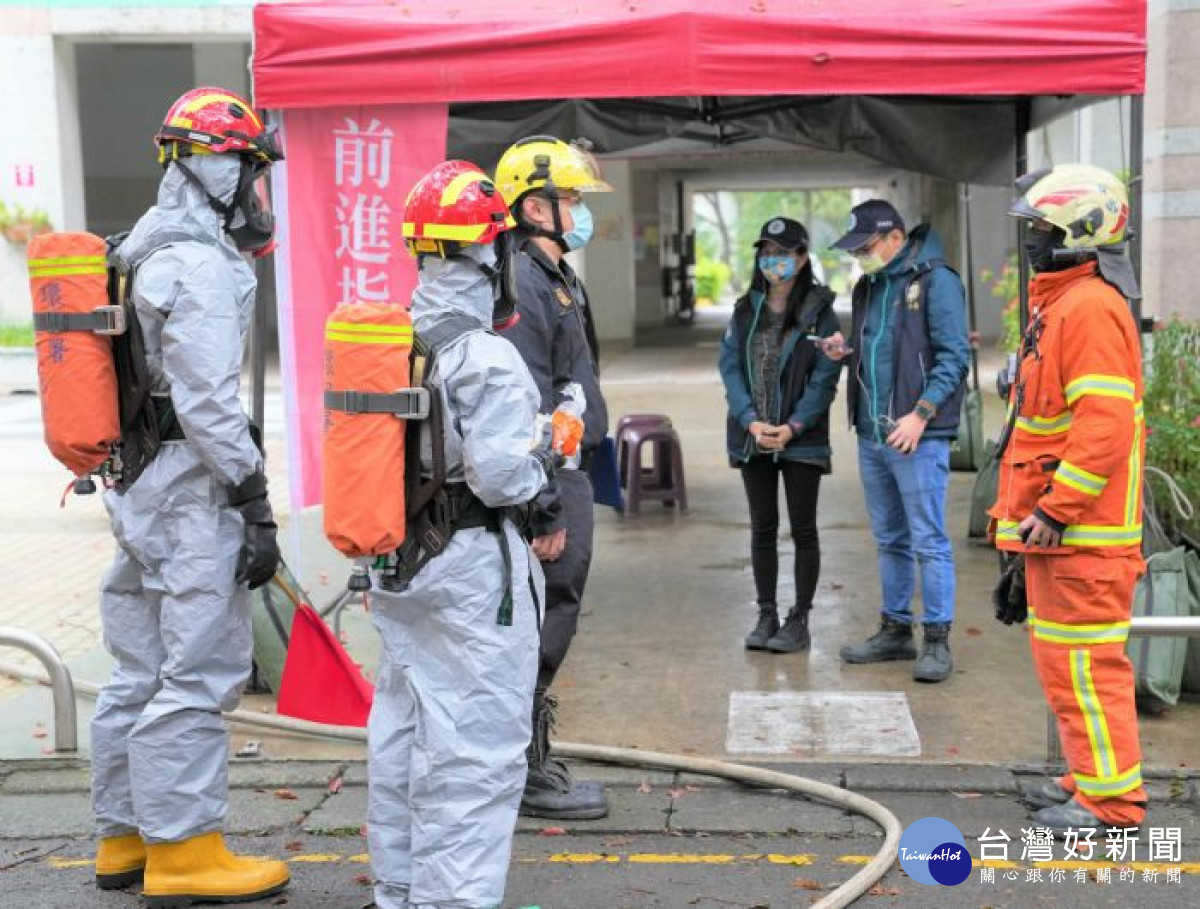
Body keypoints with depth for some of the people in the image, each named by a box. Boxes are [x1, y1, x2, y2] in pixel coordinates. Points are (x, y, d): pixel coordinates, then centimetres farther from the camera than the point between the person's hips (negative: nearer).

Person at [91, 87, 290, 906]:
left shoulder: (144, 254, 17)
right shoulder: (201, 268, -15)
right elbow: (207, 404, -20)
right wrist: (255, 508, -17)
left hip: (136, 484, 10)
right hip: (189, 486, -10)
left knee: (143, 672, 15)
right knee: (199, 670, -5)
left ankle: (126, 838, 25)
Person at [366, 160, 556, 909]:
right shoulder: (486, 358, -20)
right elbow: (500, 477, -23)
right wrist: (543, 461, -4)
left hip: (397, 561, 8)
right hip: (474, 567, -8)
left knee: (401, 732, 19)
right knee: (476, 747, 1)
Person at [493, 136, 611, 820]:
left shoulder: (559, 280, 18)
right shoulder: (521, 283, -16)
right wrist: (546, 510, -23)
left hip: (568, 476, 11)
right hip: (546, 481, -11)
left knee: (548, 625, 17)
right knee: (542, 627, -3)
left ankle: (534, 761, 28)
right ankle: (527, 775, 7)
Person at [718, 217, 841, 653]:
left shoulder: (818, 311, -3)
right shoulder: (746, 309, 8)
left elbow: (825, 376, -8)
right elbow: (730, 365, 1)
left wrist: (793, 427, -16)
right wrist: (751, 421, -12)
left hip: (802, 438, -4)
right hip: (752, 437, 4)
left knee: (802, 530, 4)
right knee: (762, 529, 10)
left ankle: (799, 620, 13)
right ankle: (766, 615, 20)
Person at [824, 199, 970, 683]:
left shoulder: (935, 281, -8)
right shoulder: (868, 286, 16)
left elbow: (954, 355, -13)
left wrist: (920, 414, -20)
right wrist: (845, 352, 4)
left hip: (918, 437, -8)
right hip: (871, 435, 8)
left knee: (929, 542, -3)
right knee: (890, 540, 15)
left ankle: (937, 640, 5)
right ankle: (895, 629, 25)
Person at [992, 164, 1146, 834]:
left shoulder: (1090, 307, -17)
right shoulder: (1063, 302, 17)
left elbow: (1105, 424, -25)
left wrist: (1056, 508, -22)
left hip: (1081, 528, -11)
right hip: (1059, 522, 11)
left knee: (1084, 659, -5)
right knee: (1063, 654, 17)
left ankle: (1112, 797, 5)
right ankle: (1091, 777, 29)